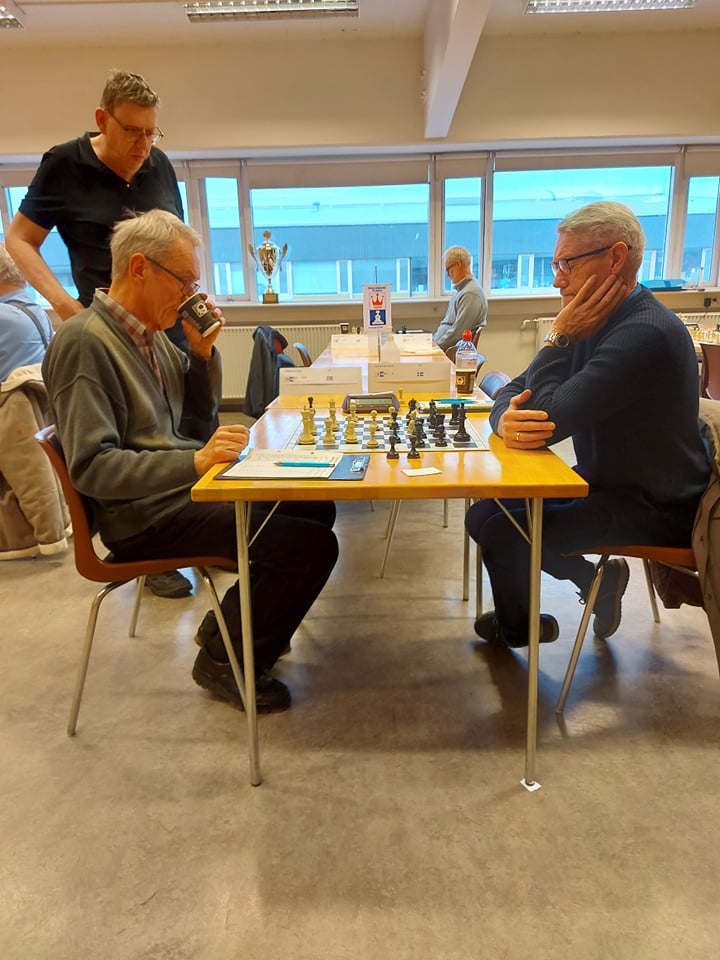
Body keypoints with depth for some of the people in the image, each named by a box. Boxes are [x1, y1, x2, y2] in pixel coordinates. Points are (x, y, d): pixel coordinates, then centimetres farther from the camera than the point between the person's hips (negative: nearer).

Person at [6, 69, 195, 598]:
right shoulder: (65, 166, -2)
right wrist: (61, 300, -12)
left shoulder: (160, 166, 9)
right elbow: (19, 240, 2)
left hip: (174, 325, 4)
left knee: (200, 434, 6)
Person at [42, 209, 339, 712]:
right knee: (313, 547, -17)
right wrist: (196, 461, -34)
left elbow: (203, 409, 18)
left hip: (184, 485, 10)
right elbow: (92, 466, -25)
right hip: (144, 514, -10)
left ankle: (232, 623, 23)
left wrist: (203, 350, 1)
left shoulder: (150, 332, 9)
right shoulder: (84, 342, -18)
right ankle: (226, 659, 5)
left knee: (318, 510, 14)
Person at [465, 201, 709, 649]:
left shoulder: (646, 333, -27)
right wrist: (506, 420, -22)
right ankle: (600, 580, 17)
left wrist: (558, 338, -20)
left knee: (500, 529, -15)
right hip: (609, 483, 9)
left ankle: (515, 627, 17)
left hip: (652, 509, -9)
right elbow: (514, 392, 2)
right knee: (483, 511, 6)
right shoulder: (596, 321, 3)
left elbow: (548, 419, -30)